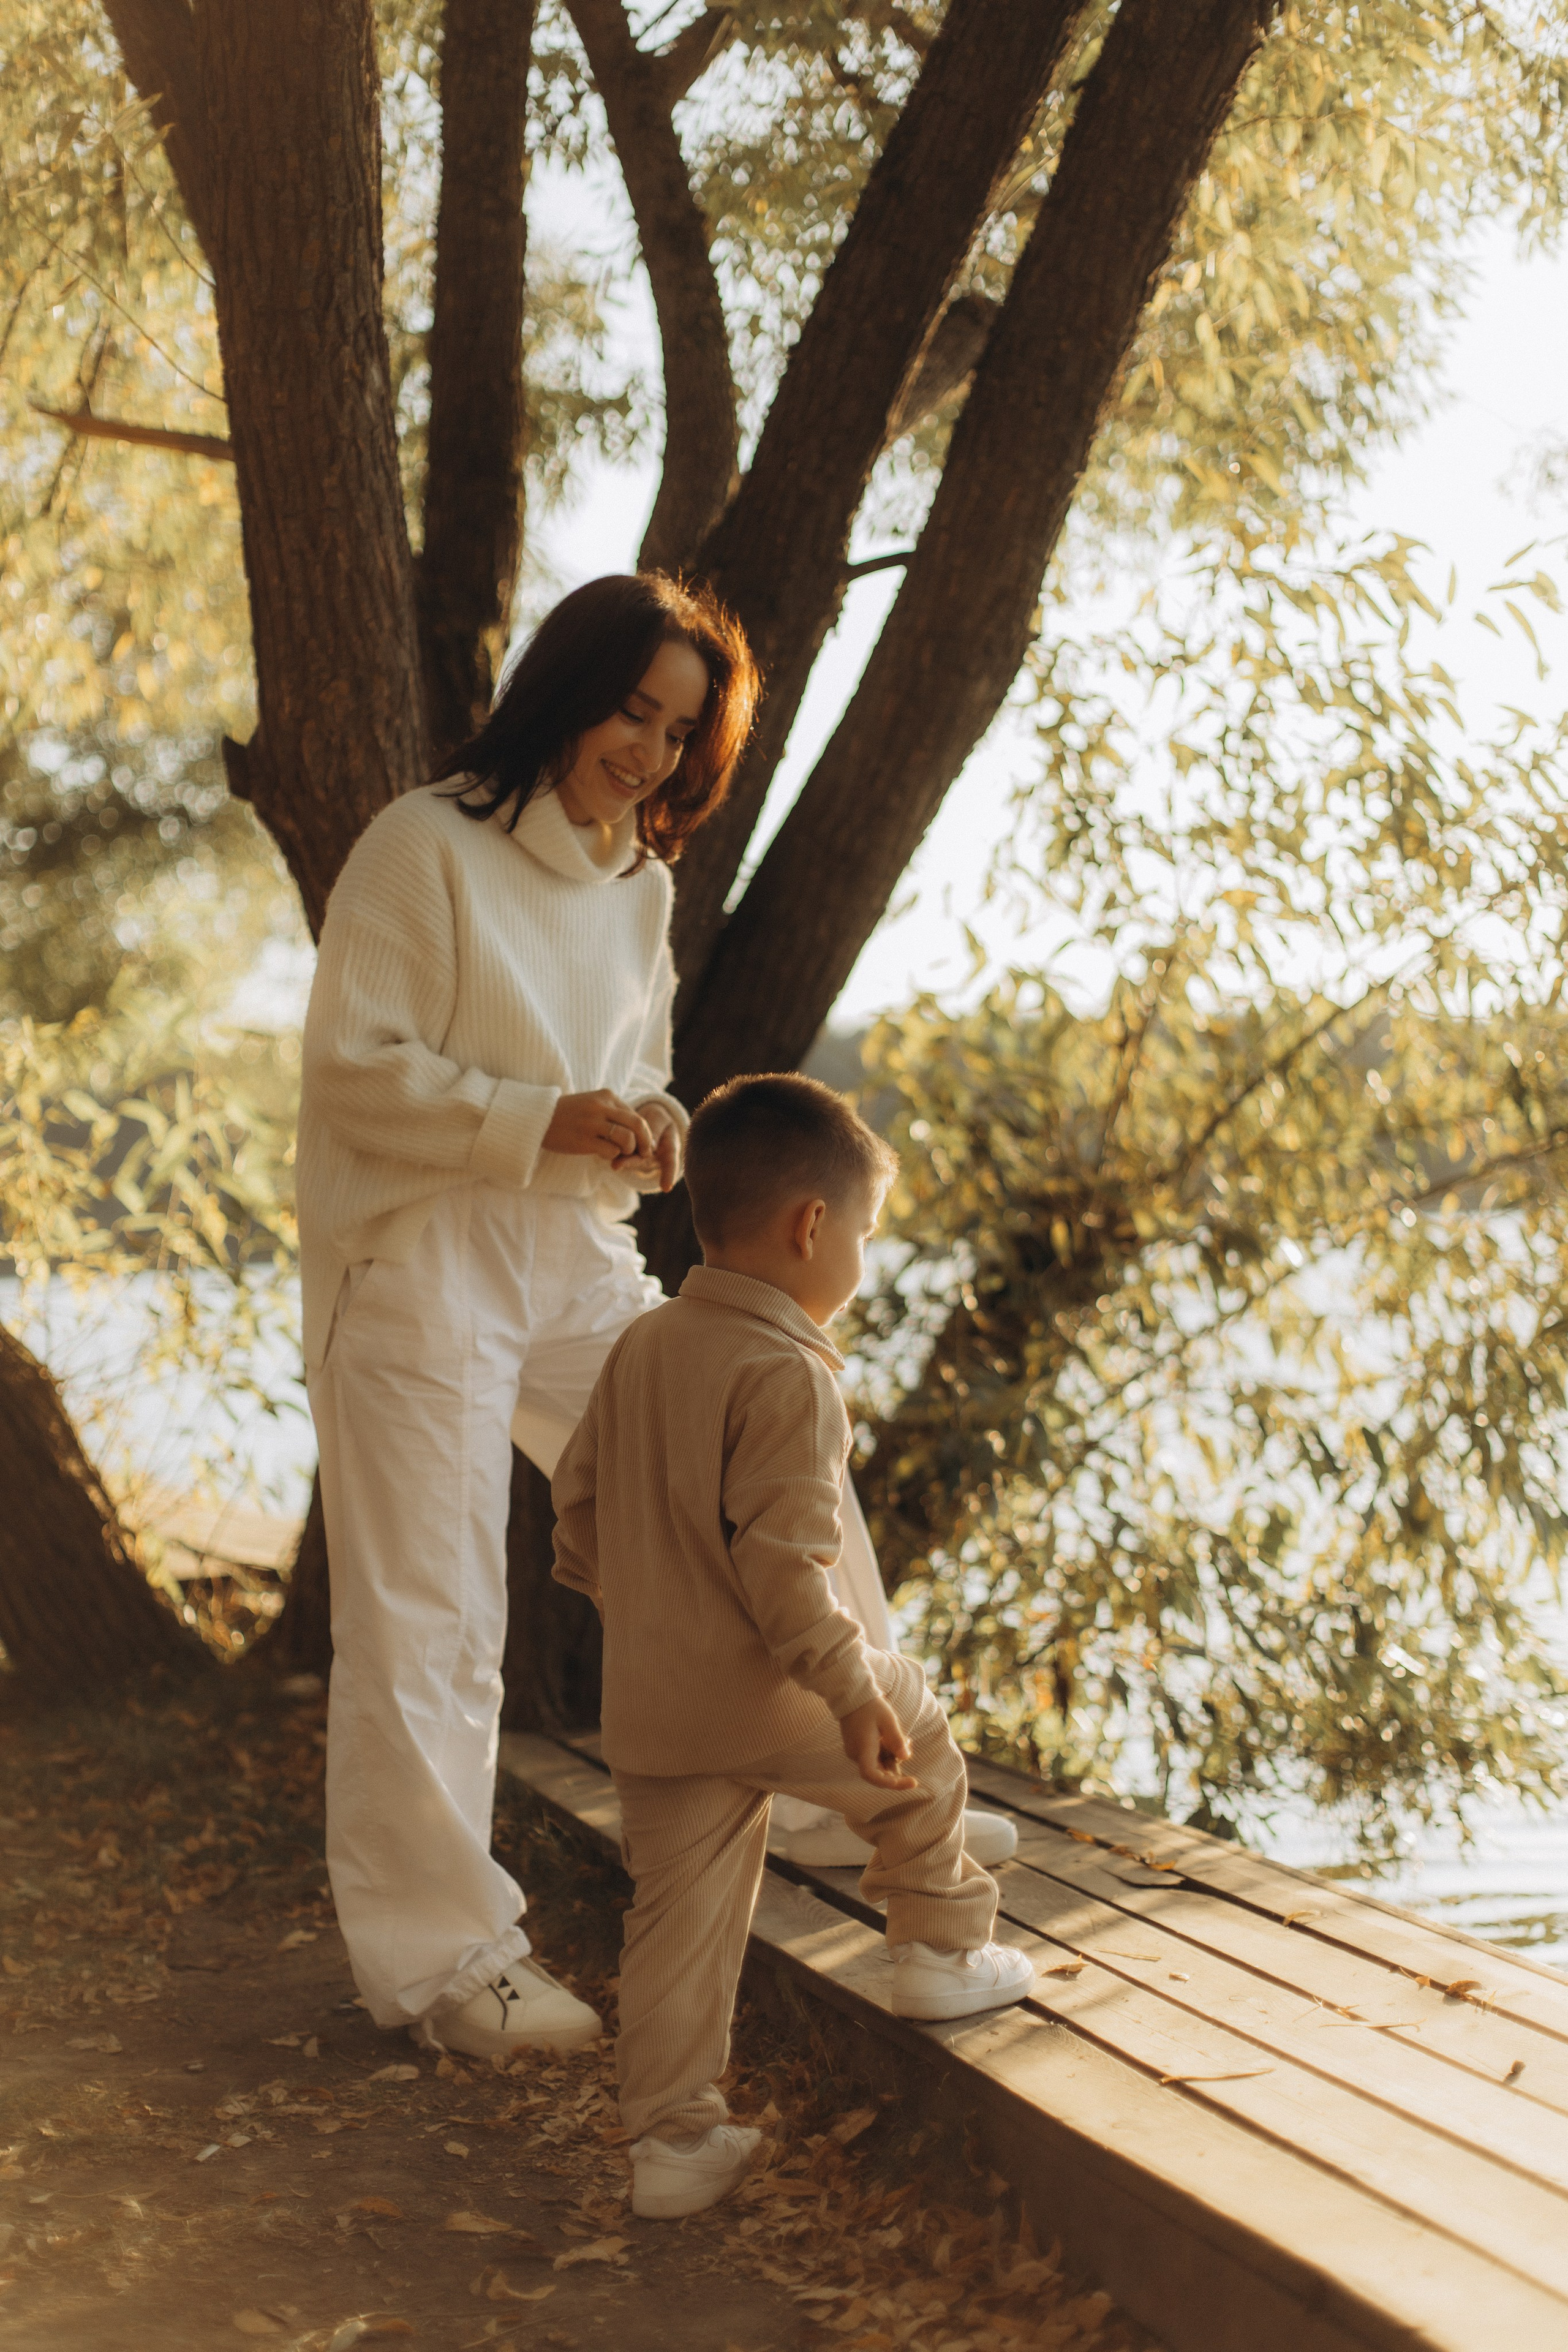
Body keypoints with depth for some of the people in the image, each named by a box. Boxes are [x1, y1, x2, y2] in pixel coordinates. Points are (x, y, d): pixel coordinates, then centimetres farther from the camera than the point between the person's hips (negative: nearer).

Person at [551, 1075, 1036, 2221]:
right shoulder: (786, 1376, -17)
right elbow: (781, 1558, -22)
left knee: (680, 1913, 12)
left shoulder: (639, 1349, 9)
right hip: (763, 1695, -7)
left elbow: (581, 1503, 16)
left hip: (645, 1706, 7)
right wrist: (850, 1686, -18)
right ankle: (941, 1949, 33)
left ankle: (673, 2139, 15)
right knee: (916, 1747, 19)